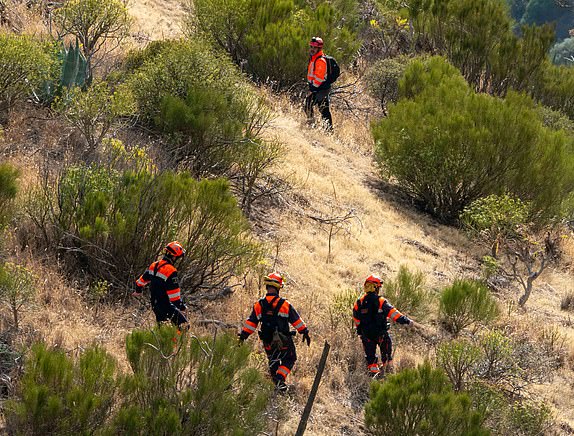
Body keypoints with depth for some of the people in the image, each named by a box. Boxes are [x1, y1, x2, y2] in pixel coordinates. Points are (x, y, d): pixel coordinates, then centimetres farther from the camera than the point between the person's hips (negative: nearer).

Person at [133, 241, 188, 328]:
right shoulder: (170, 270, -20)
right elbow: (174, 292, -23)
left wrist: (138, 290, 41)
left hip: (155, 304, 9)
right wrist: (180, 307, -18)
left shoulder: (154, 266, 7)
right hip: (166, 305, -9)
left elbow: (143, 279, 23)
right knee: (183, 325, -10)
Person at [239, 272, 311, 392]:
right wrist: (305, 332, 4)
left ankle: (276, 382, 25)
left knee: (273, 362, 23)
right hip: (284, 341, -3)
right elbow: (296, 320, -6)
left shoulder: (259, 305, -4)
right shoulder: (284, 304, -12)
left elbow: (251, 322, -1)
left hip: (268, 342, 3)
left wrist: (243, 336, 6)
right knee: (289, 359, 13)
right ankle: (280, 378, -7)